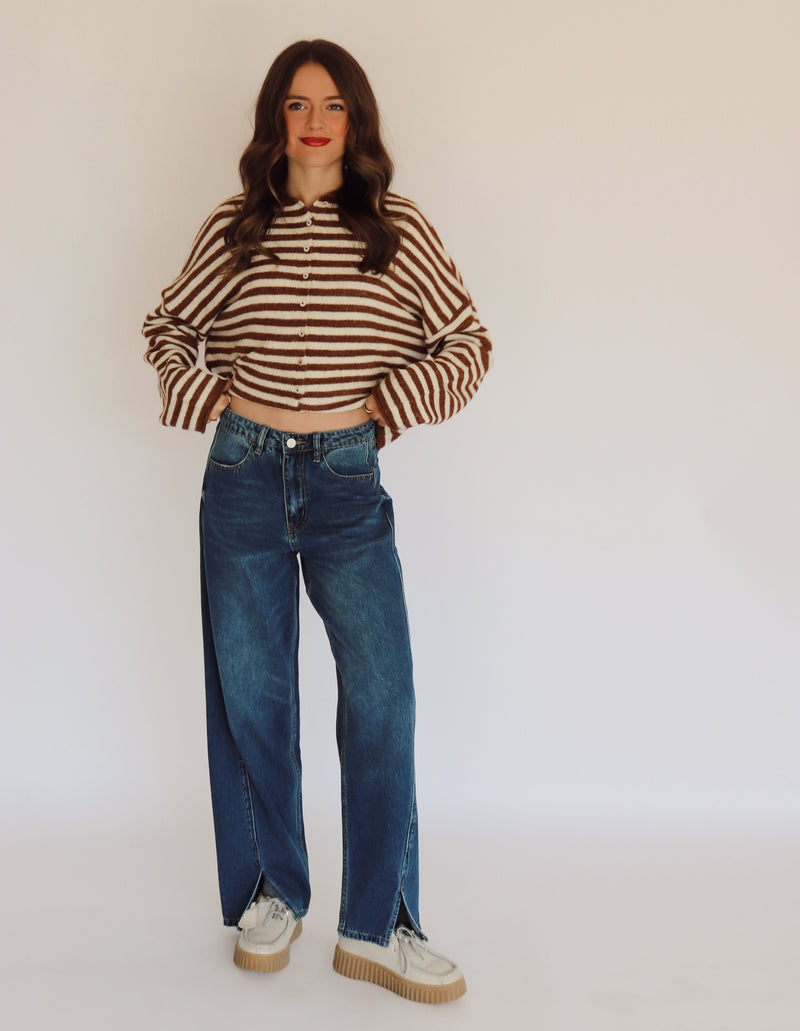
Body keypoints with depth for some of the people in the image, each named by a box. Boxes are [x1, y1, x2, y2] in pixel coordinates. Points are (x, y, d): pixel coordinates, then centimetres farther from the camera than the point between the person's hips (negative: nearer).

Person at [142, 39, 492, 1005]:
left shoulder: (399, 231, 0)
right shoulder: (231, 230, 4)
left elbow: (468, 344, 6)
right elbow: (167, 326, 17)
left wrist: (396, 402, -5)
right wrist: (197, 393, 1)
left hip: (348, 479, -1)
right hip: (243, 473, 1)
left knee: (382, 698, -3)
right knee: (250, 694, 9)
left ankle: (376, 927, 11)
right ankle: (272, 893, 29)